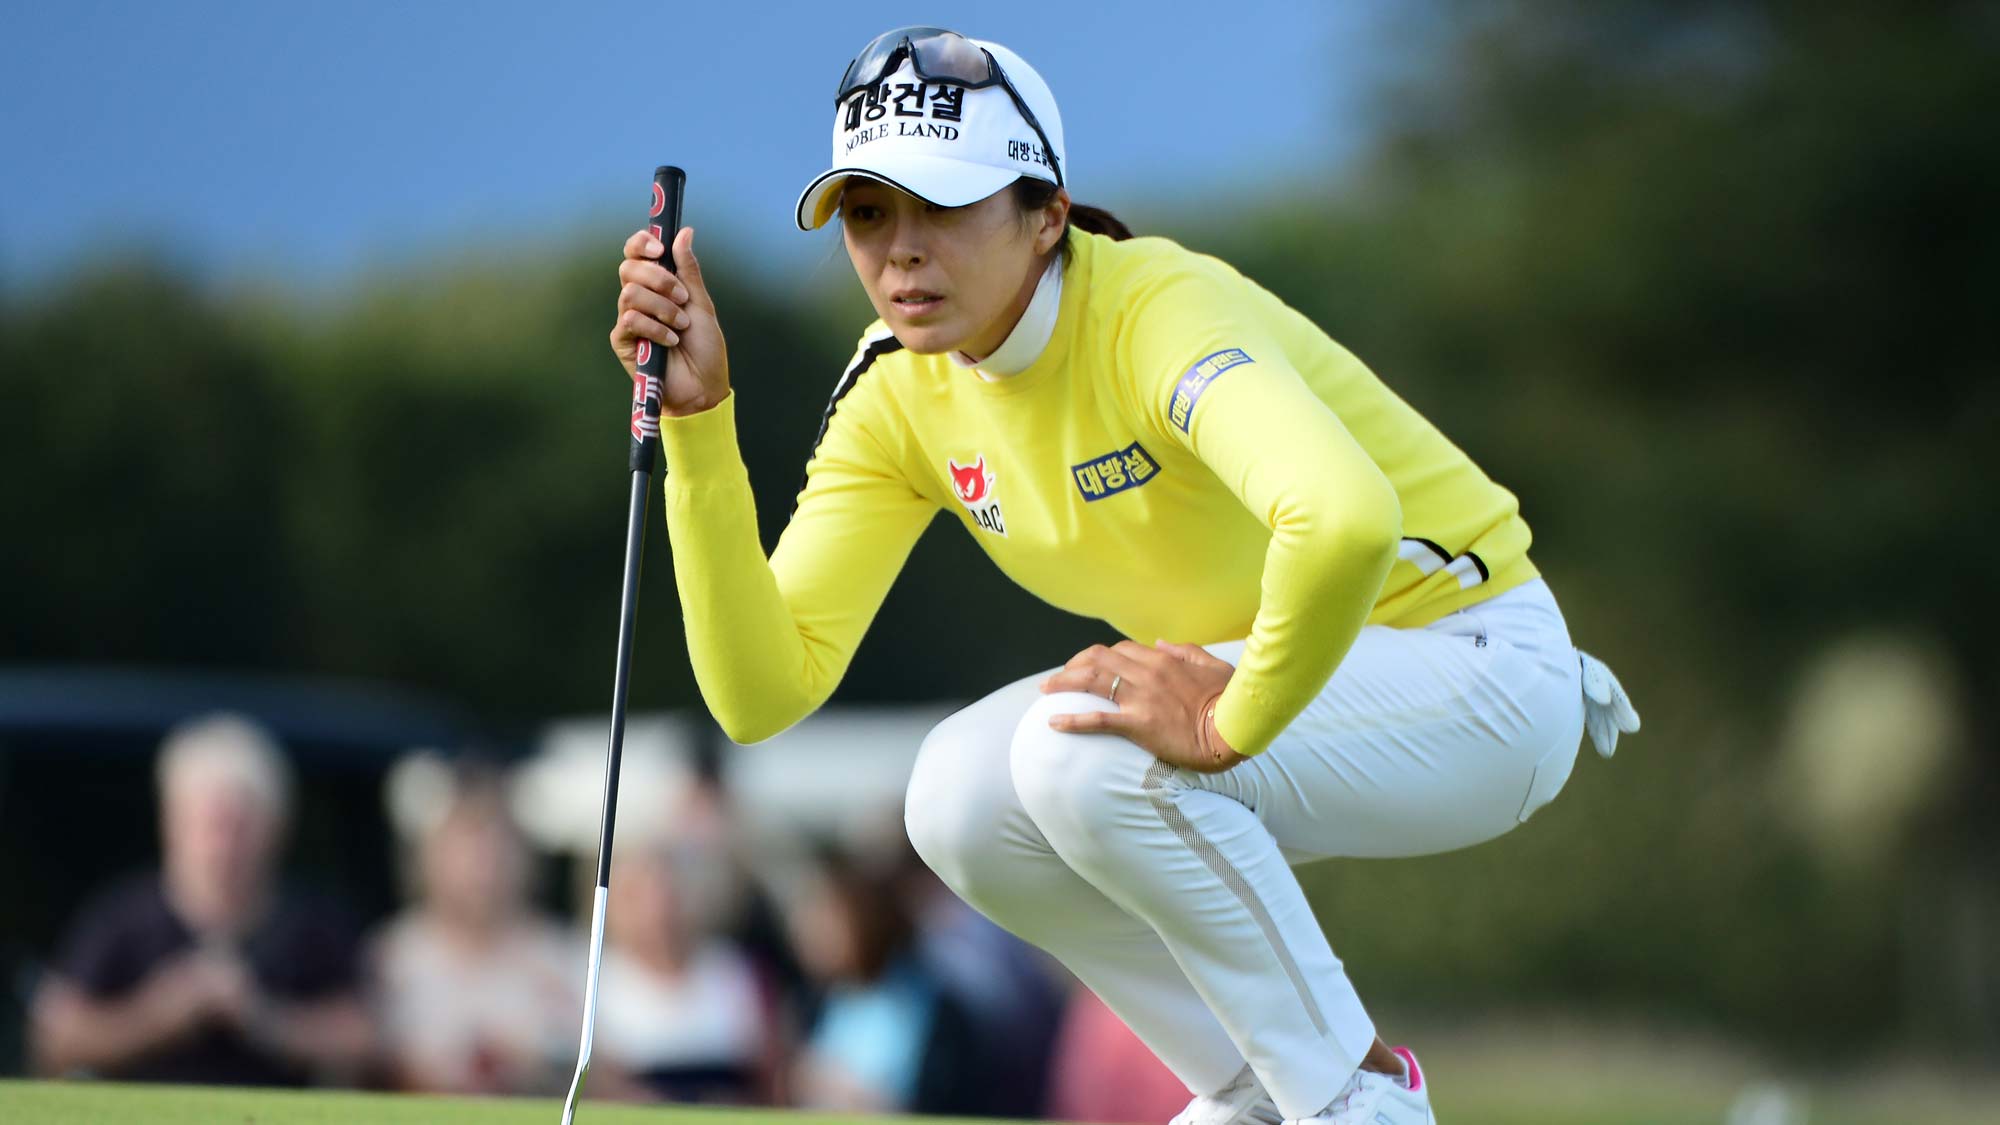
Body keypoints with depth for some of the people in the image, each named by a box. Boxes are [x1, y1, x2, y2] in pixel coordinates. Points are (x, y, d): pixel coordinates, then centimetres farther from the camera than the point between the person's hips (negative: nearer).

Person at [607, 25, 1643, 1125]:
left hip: (1480, 675, -8)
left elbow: (1345, 519, -49)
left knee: (1088, 754, -27)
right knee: (964, 797, -11)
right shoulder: (898, 396, -5)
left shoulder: (1159, 311, -28)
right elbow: (763, 690, -11)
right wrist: (698, 424, -18)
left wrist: (1232, 722, -34)